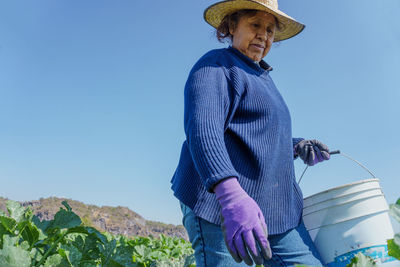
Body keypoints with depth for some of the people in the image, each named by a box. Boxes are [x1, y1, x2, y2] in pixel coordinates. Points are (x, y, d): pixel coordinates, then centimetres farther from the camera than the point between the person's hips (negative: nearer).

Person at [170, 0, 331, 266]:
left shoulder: (262, 76, 24)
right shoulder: (216, 66, -3)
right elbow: (202, 128, -22)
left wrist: (296, 146, 10)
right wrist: (231, 195, -37)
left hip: (276, 207, 8)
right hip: (219, 205, -8)